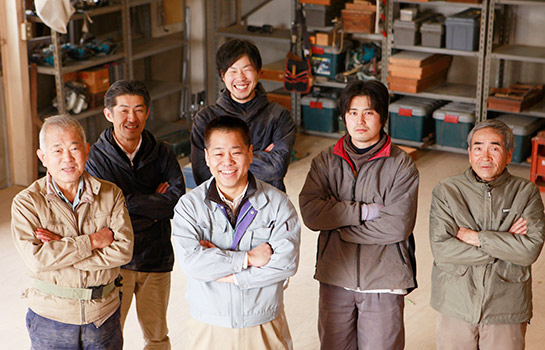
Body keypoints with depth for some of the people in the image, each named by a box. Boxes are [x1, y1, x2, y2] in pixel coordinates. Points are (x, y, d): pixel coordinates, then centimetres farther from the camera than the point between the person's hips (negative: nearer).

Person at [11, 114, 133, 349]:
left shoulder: (111, 194, -3)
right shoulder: (26, 202, -8)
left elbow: (123, 250, -14)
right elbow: (36, 259, -21)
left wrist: (60, 249, -18)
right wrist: (93, 241, -18)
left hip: (104, 313, 2)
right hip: (51, 318, -2)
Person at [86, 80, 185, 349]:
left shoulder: (162, 153, 2)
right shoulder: (95, 158, -7)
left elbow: (179, 201, -11)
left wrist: (132, 202, -14)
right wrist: (156, 204, -11)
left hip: (156, 258, 3)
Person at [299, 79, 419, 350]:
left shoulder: (402, 165, -4)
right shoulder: (325, 161, 4)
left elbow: (398, 225, -15)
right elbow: (310, 211, -11)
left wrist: (338, 222, -10)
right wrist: (365, 211, -17)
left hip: (384, 280, -2)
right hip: (335, 277, 3)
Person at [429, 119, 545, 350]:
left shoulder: (526, 193, -2)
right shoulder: (446, 191, -3)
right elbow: (441, 249, -15)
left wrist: (476, 237, -16)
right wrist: (505, 242, -14)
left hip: (506, 312, 0)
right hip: (455, 305, 0)